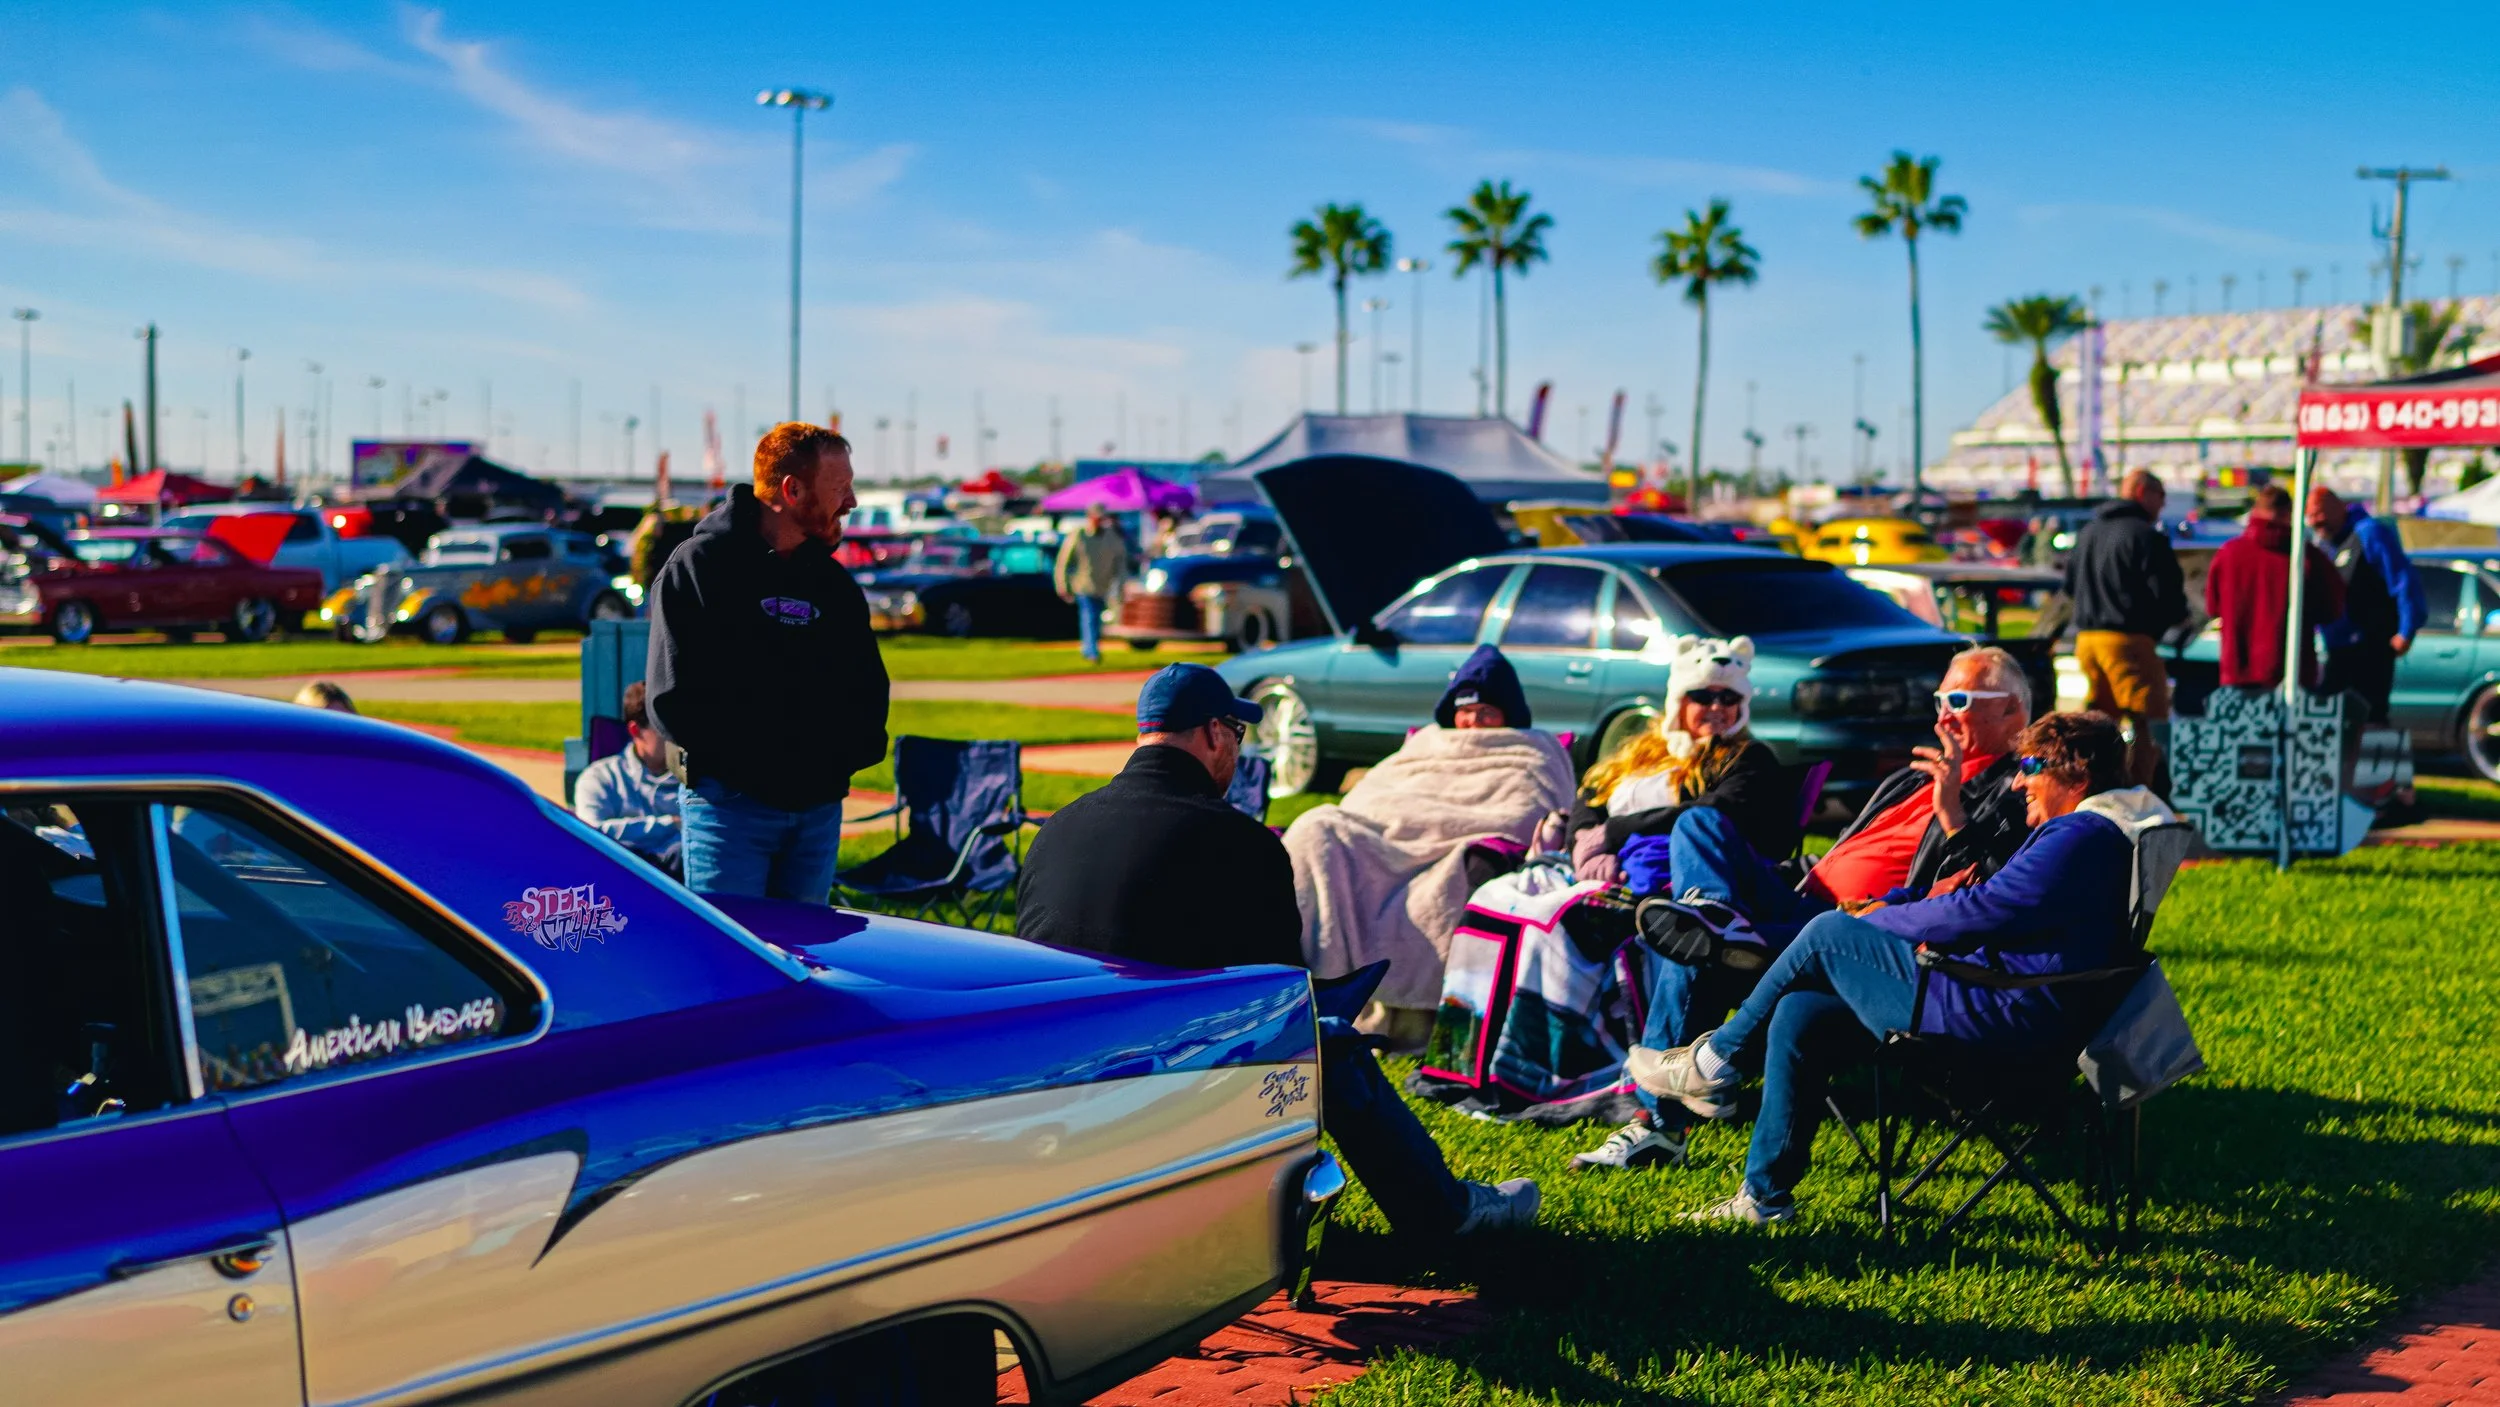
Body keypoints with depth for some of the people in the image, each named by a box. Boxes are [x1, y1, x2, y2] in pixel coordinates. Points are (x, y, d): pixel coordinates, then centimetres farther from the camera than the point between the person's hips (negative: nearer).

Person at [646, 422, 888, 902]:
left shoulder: (833, 582, 14)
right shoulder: (700, 566, -4)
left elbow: (868, 689, 18)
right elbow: (674, 700, -10)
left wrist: (846, 751, -1)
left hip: (819, 805, 6)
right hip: (730, 802, -6)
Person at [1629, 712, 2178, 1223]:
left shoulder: (2079, 840, -17)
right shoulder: (2090, 834, 18)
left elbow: (1978, 911, -19)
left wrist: (1877, 921, -5)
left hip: (1996, 1017, -11)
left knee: (1829, 934, -7)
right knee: (1797, 1016, 6)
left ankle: (1713, 1061, 6)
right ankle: (1764, 1196, 10)